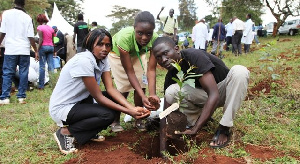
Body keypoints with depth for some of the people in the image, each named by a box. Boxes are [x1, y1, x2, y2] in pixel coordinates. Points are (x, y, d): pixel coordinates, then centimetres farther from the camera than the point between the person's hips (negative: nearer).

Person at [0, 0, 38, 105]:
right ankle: (21, 97, 7)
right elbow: (30, 37, -2)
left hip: (10, 49, 0)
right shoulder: (27, 17, 0)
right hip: (24, 50, 0)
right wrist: (36, 51, 6)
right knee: (23, 74, 6)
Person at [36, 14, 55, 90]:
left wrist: (38, 50, -10)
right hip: (51, 47, 5)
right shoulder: (51, 28, 13)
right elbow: (52, 40, 12)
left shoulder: (40, 27, -3)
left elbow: (41, 39, -12)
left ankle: (41, 85, -1)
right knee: (51, 66, 3)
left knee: (42, 66, -2)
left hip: (43, 46, -5)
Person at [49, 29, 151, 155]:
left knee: (114, 98, -5)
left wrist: (132, 108, -25)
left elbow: (110, 89, -11)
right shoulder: (84, 61, -28)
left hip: (80, 102, 8)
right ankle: (66, 132, -7)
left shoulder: (103, 59, -2)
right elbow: (98, 97, -25)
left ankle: (89, 133, 7)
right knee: (108, 115, -25)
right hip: (61, 108, -8)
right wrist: (128, 112, -26)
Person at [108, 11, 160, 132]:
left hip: (137, 54, 3)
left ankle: (138, 120, 11)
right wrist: (143, 97, -44)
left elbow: (151, 70, -32)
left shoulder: (155, 39, -34)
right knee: (124, 89, -10)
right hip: (117, 54, -3)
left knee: (141, 86, -7)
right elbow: (129, 72, -37)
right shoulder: (124, 37, -42)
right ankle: (115, 121, 11)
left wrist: (152, 94, -45)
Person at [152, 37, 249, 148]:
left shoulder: (195, 56, -29)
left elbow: (214, 95, -36)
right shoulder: (171, 76, -11)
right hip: (204, 95, 3)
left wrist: (195, 129, -39)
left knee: (239, 71, -35)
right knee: (171, 92, -22)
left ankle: (224, 128, -25)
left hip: (225, 90, -3)